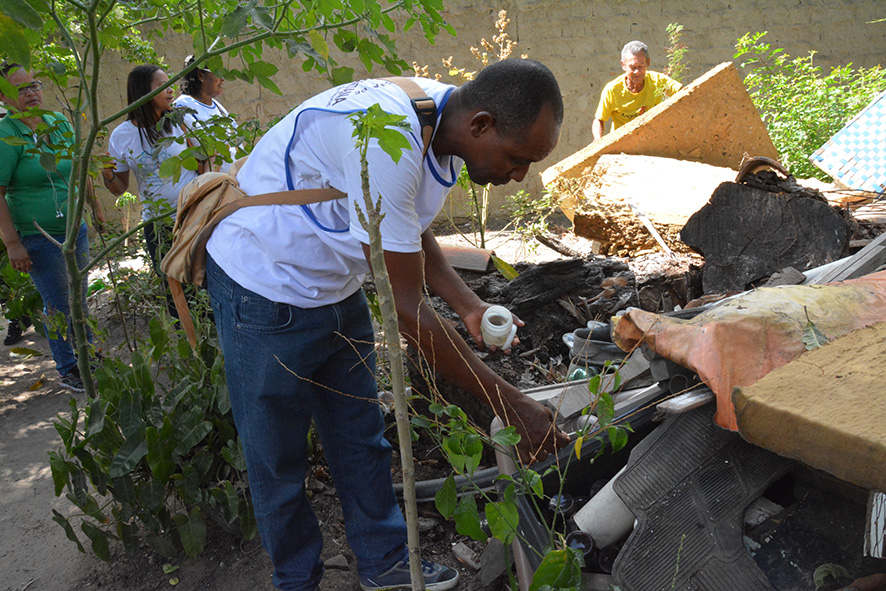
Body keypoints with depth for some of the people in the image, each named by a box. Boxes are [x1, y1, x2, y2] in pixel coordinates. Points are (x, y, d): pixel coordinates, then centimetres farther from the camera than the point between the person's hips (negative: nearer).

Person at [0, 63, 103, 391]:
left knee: (78, 299, 16)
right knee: (59, 304, 4)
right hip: (38, 238, -6)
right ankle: (67, 370, 20)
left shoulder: (59, 122, 5)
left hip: (75, 229, 6)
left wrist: (96, 207, 21)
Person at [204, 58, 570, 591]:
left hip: (335, 284, 8)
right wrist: (509, 405, -25)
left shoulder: (444, 119, -6)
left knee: (361, 436, 15)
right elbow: (406, 308, -32)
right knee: (278, 457, 8)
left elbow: (411, 231, 9)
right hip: (265, 291, -8)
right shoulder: (386, 142, -36)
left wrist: (469, 306, -4)